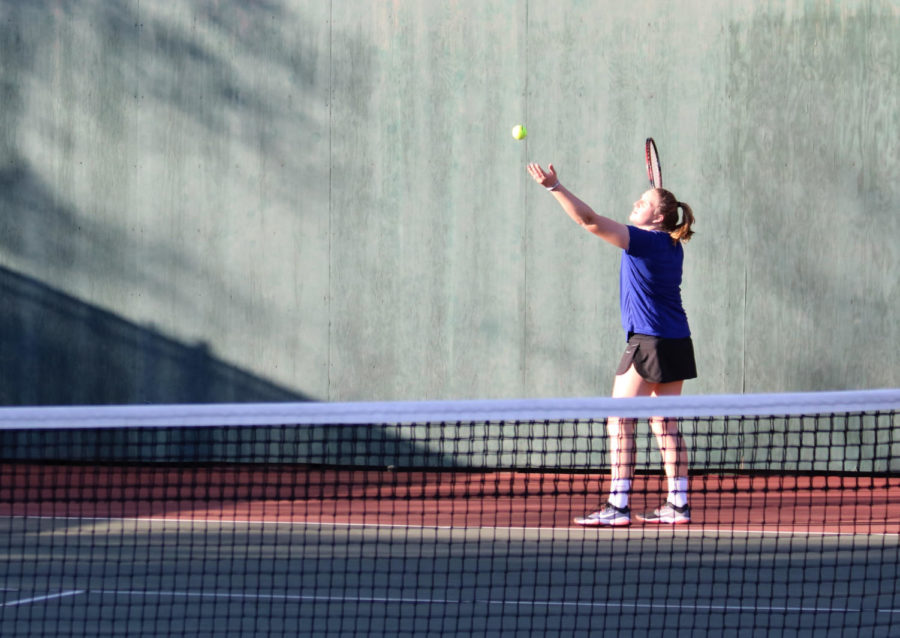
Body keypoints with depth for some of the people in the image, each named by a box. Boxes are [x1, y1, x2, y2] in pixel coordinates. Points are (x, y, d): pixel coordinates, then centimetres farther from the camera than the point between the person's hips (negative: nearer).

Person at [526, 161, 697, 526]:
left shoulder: (645, 240, -12)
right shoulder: (671, 248, 12)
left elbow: (591, 222, -21)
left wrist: (555, 187, -22)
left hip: (649, 342, -9)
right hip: (676, 344, 9)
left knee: (620, 424, -7)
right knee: (665, 427, 12)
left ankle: (617, 506, -11)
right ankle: (678, 504, 11)